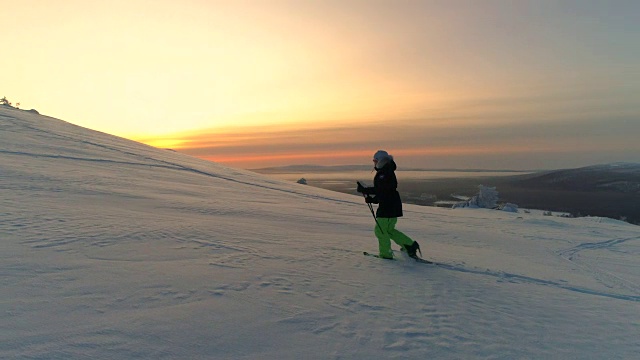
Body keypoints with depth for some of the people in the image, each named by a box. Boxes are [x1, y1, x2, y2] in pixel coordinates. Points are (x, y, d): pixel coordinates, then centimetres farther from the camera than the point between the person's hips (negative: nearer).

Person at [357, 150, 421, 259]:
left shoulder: (385, 173, -16)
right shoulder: (383, 173, 18)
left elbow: (379, 189, -26)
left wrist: (365, 190, -24)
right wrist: (372, 199, 11)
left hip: (389, 206, -11)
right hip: (388, 206, 11)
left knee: (380, 230, -2)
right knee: (389, 230, 19)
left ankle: (386, 254, 9)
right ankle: (410, 245, 22)